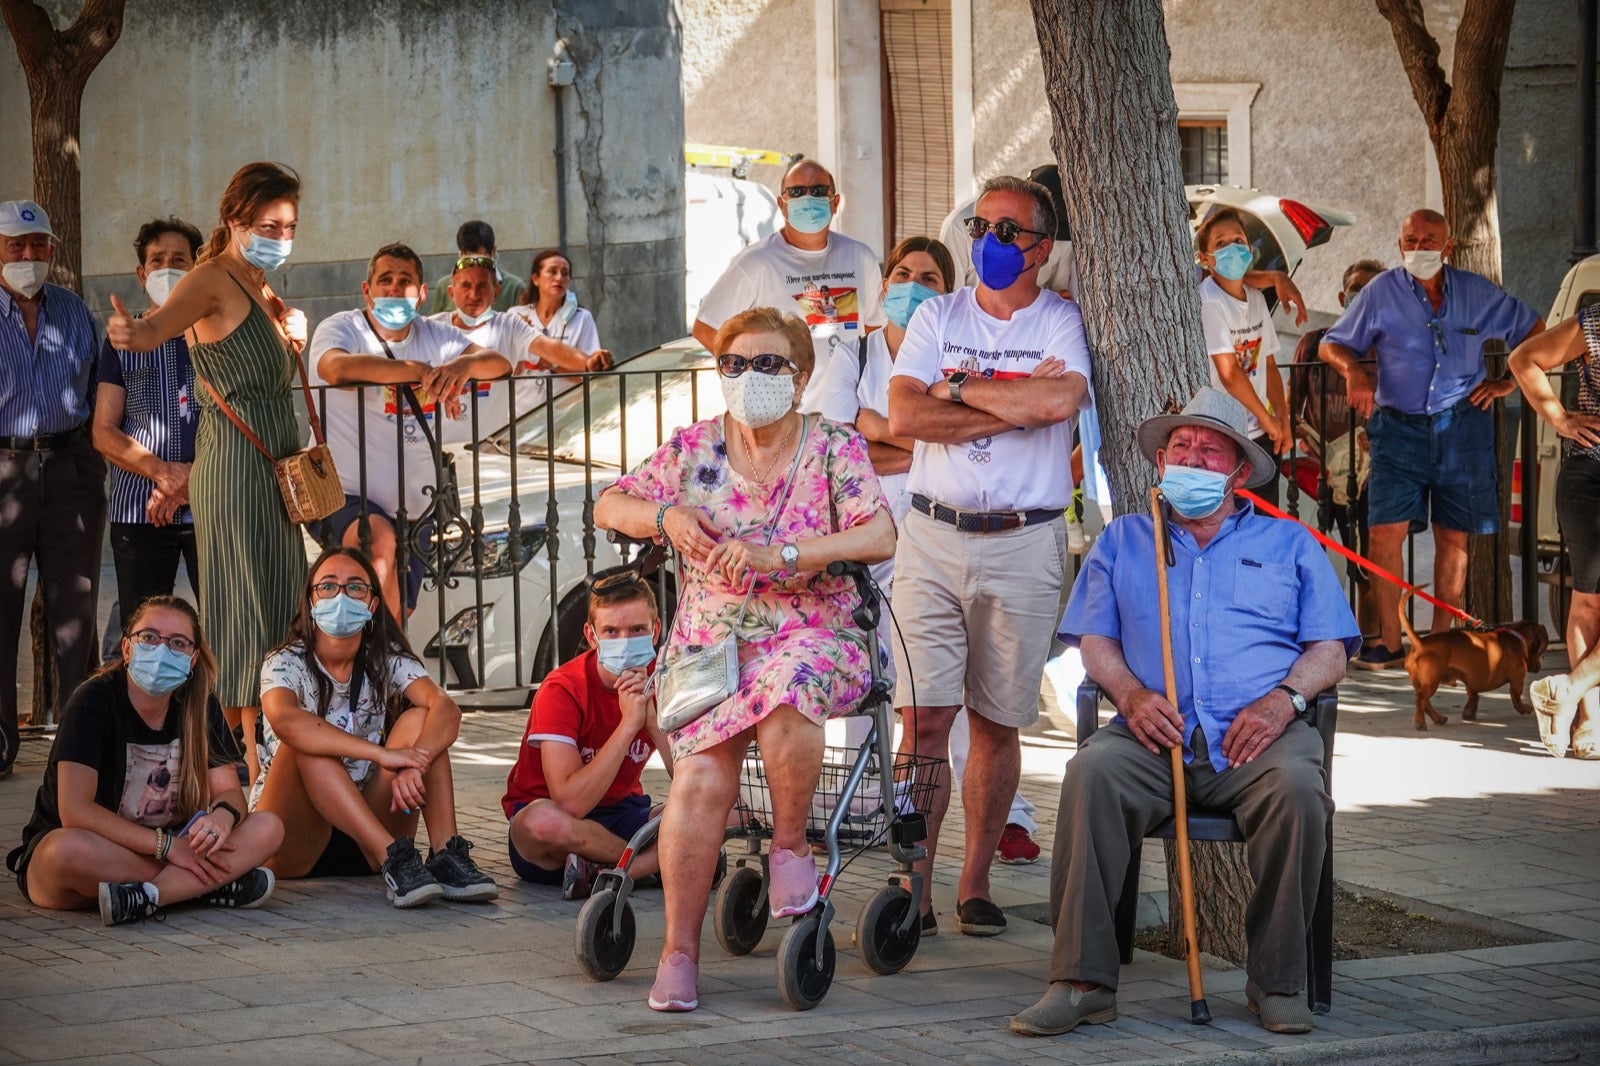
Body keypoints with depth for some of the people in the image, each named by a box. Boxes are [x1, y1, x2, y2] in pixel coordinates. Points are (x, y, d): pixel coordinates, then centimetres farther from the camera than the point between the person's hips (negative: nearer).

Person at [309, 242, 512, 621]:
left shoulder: (434, 336, 11)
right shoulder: (340, 328, -5)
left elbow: (500, 363, -2)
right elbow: (337, 367, -29)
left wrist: (464, 365, -27)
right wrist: (423, 372, -30)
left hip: (412, 509, 7)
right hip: (345, 499, -6)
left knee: (401, 613, 9)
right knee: (380, 539, -35)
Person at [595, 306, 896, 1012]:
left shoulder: (836, 450, 1)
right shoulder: (694, 449, 10)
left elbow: (879, 537, -14)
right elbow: (608, 507, 12)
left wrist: (773, 554, -24)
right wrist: (666, 515, -11)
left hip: (813, 638, -2)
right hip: (710, 644, 2)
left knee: (787, 689, -39)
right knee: (701, 777, -23)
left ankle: (790, 844, -14)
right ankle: (679, 950, -16)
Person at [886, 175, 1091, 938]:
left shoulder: (1063, 323, 3)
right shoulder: (938, 316, 9)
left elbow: (1058, 400, -18)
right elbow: (904, 416, -6)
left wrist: (963, 388, -7)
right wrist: (1015, 404, -10)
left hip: (1023, 544, -1)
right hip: (933, 536, 1)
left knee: (996, 724, 5)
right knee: (923, 717, -6)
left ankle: (975, 884, 15)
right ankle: (912, 888, -5)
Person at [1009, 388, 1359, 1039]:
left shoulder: (1289, 544, 23)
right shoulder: (1123, 540, 26)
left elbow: (1329, 649, 14)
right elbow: (1094, 640, 16)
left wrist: (1283, 698, -8)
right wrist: (1131, 694, -6)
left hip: (1257, 737, -1)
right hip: (1156, 735, 1)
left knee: (1297, 784, -35)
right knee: (1092, 772, -33)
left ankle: (1278, 980, -22)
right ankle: (1083, 980, -32)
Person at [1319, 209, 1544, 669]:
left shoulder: (1478, 293, 6)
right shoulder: (1382, 292, 2)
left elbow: (1534, 330, 18)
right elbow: (1332, 343, 7)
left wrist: (1509, 381, 7)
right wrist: (1354, 370, -14)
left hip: (1461, 428, 1)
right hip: (1398, 428, -1)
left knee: (1453, 537, 4)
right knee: (1386, 531, -11)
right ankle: (1389, 641, -4)